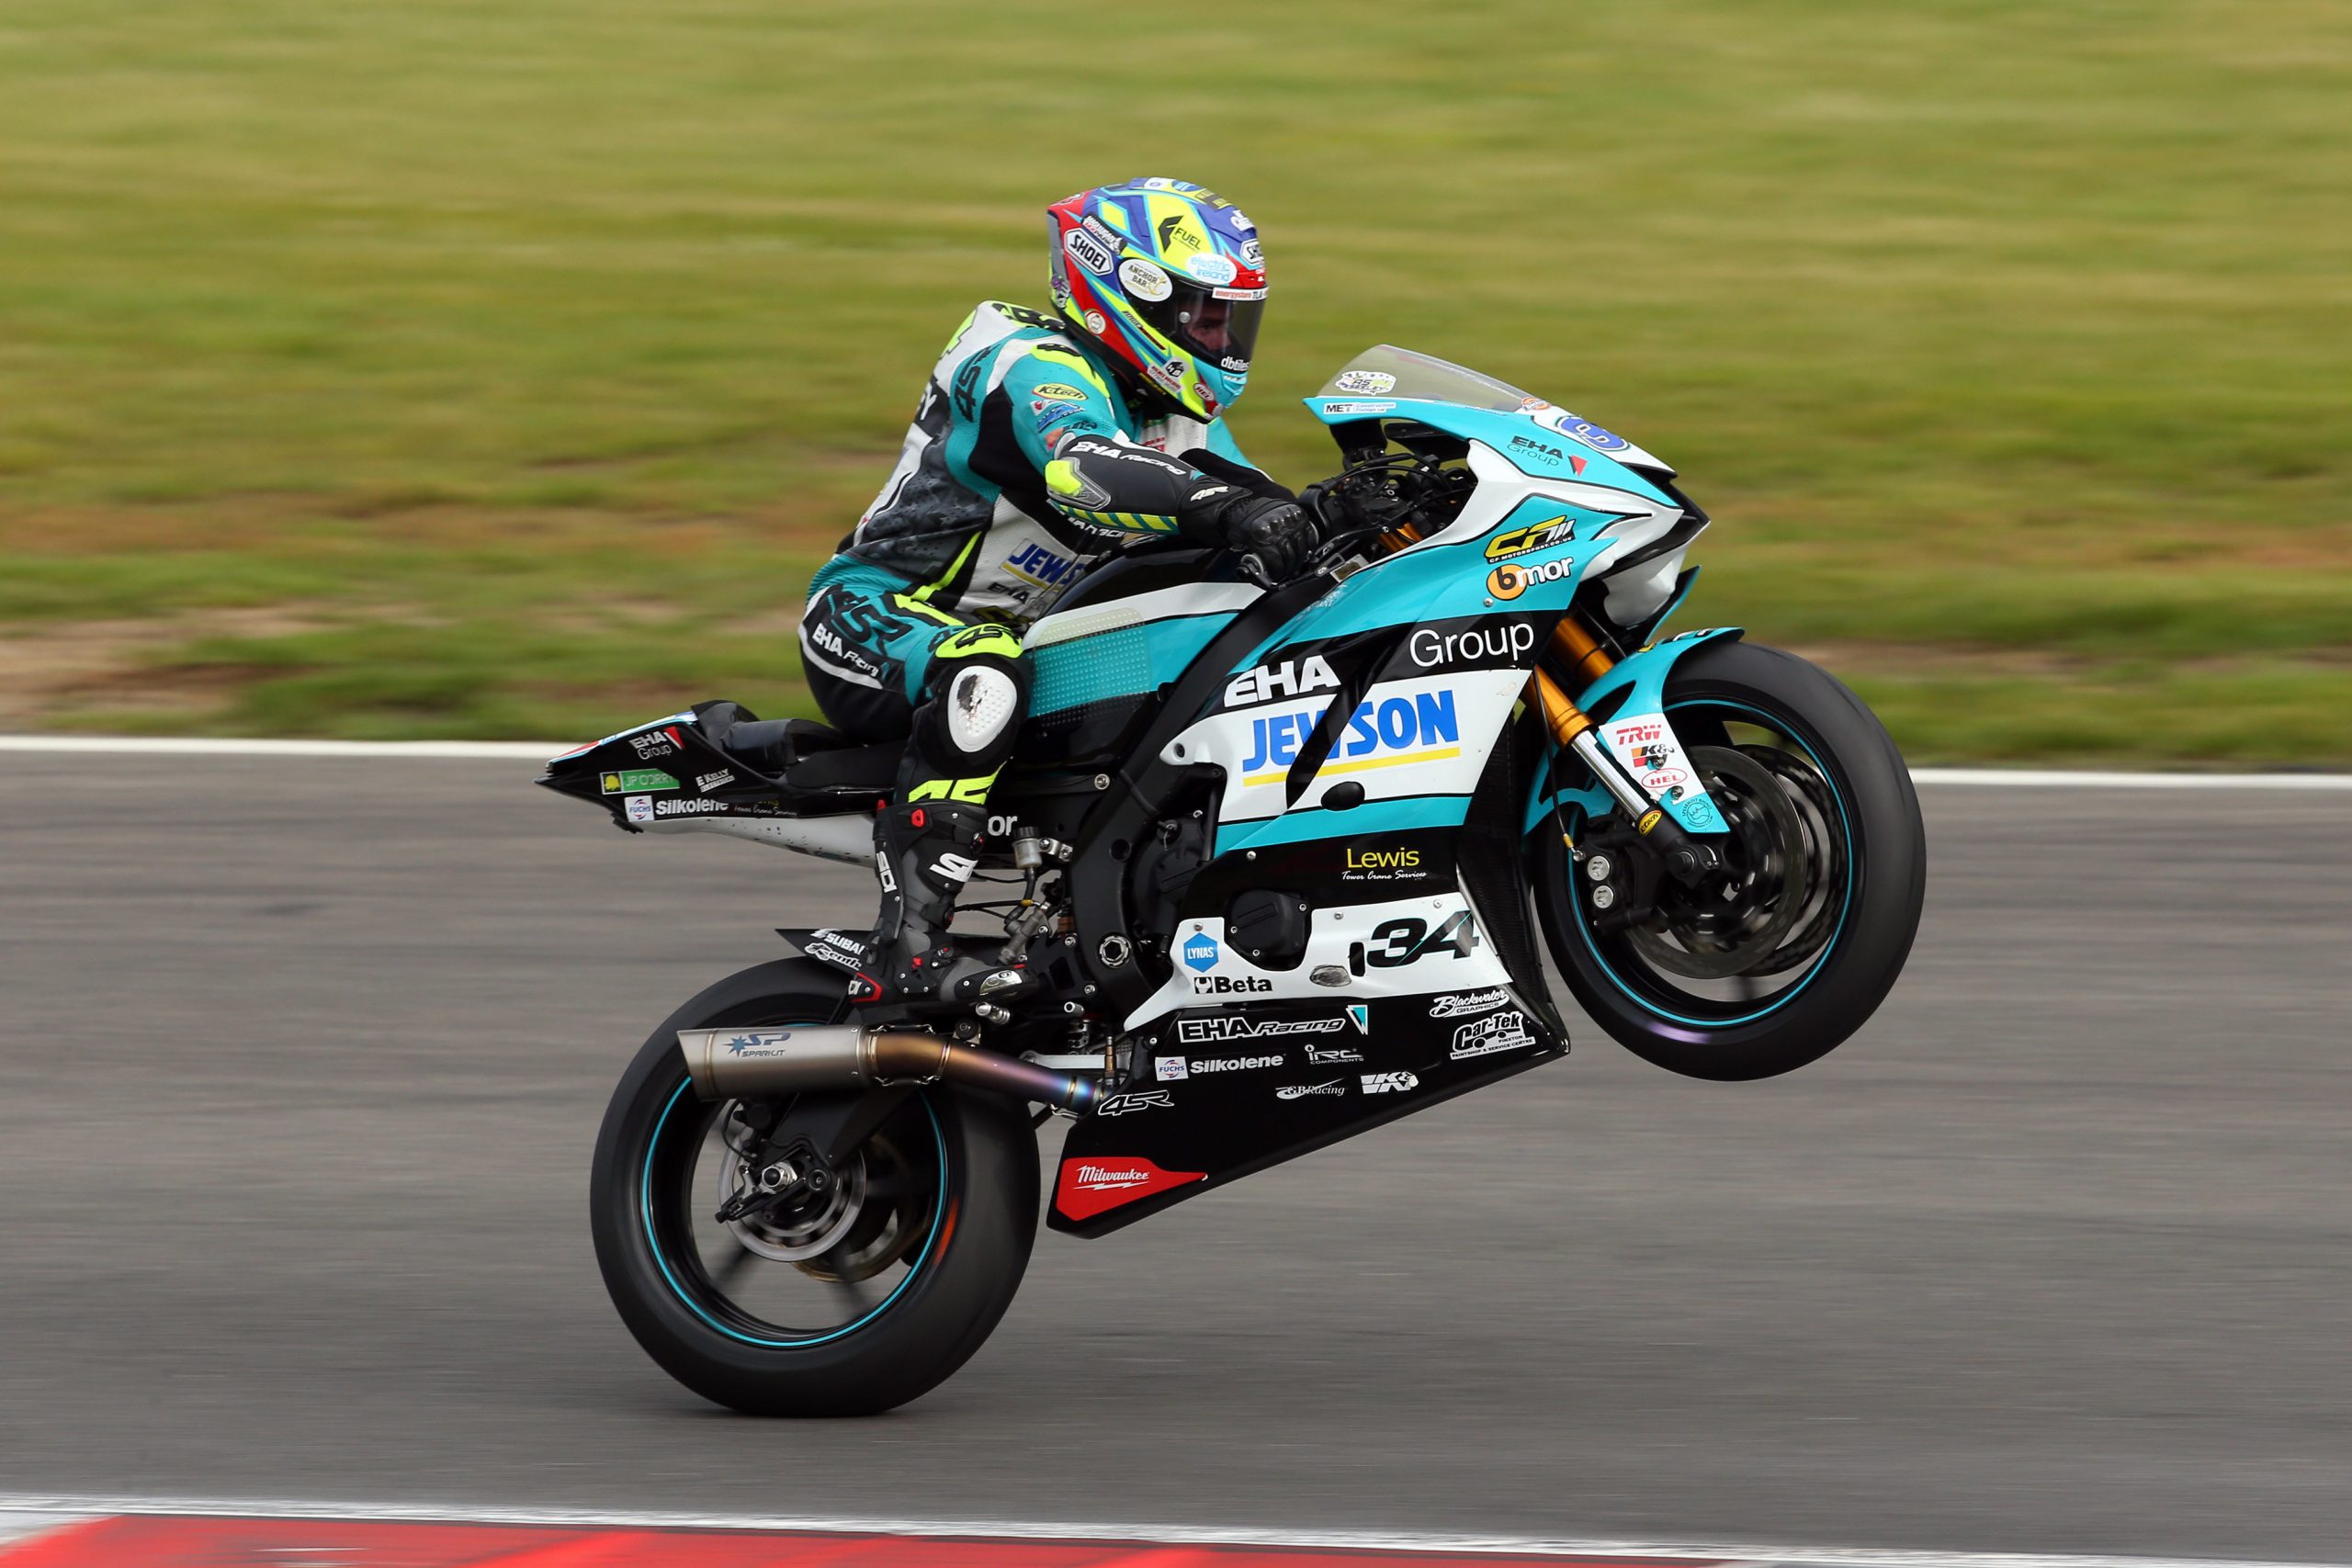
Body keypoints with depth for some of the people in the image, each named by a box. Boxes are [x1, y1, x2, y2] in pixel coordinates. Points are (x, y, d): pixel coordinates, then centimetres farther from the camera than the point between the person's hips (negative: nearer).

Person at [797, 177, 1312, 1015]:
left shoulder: (1179, 414, 12)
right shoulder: (1040, 368, -19)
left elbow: (1250, 501, 6)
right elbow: (1080, 464, -39)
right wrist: (1224, 509, -52)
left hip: (1014, 626, 10)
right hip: (874, 616, -10)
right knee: (985, 670, -41)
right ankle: (904, 946, -45)